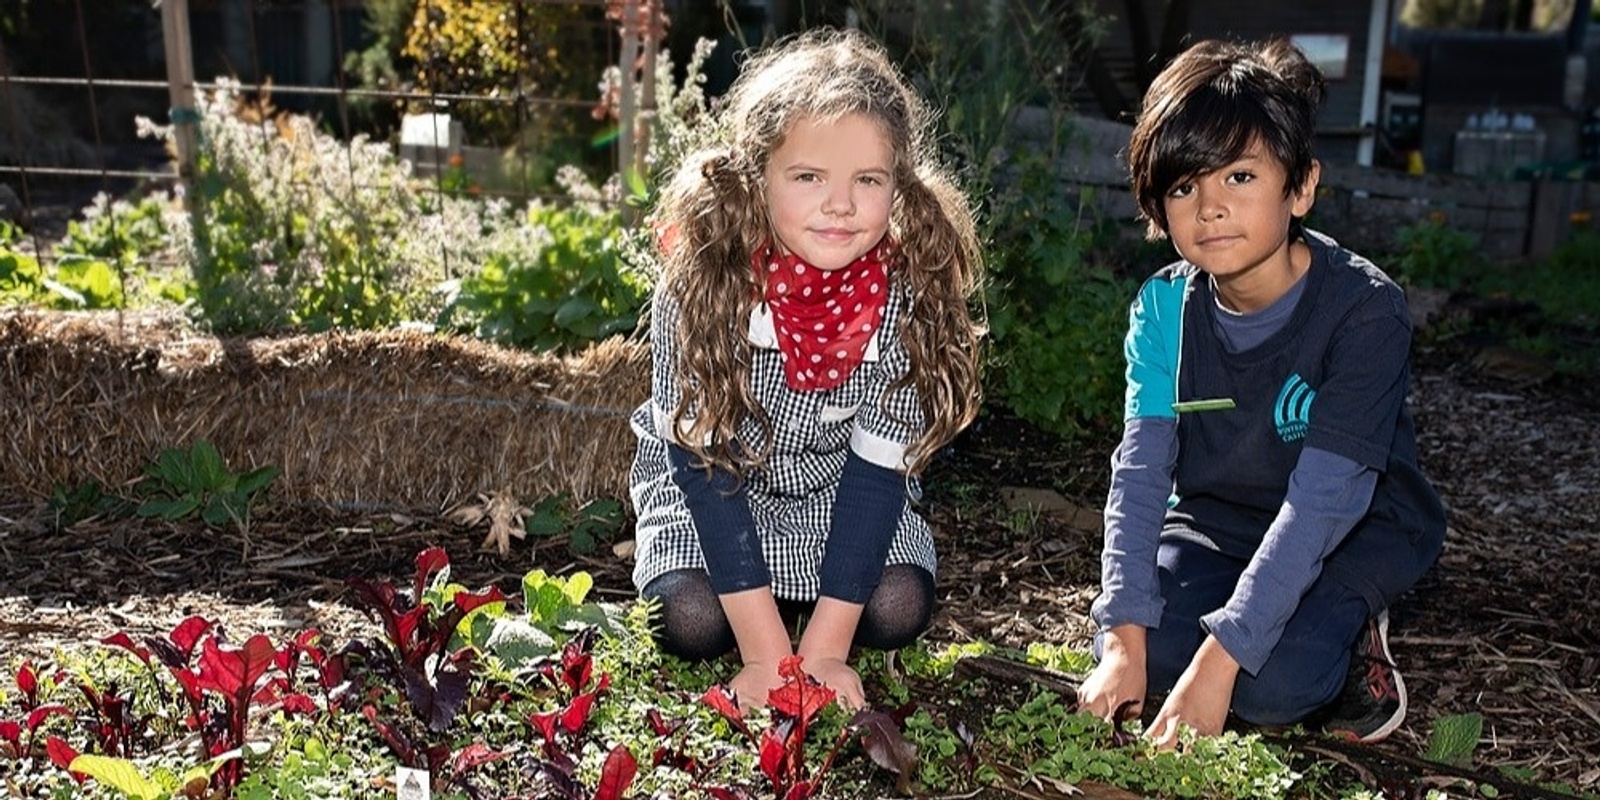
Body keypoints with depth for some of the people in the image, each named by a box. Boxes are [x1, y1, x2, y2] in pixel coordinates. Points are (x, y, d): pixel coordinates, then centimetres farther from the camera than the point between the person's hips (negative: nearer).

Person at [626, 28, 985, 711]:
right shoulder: (703, 281, -29)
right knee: (692, 622, -21)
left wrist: (824, 650, -24)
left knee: (897, 613, -17)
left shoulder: (909, 295, -24)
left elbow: (879, 466, -20)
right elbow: (703, 463, -27)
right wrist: (768, 657, -28)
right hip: (708, 482, -1)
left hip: (837, 489, 2)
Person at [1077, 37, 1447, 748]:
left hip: (1354, 531, -3)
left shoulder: (1365, 309, -26)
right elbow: (1140, 471, -18)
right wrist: (1125, 641, -28)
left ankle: (1350, 629, 7)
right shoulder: (1165, 308, -13)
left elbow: (1323, 500, -31)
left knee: (1271, 683, -27)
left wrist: (1218, 659, -36)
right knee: (1144, 651, -21)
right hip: (1216, 523, 4)